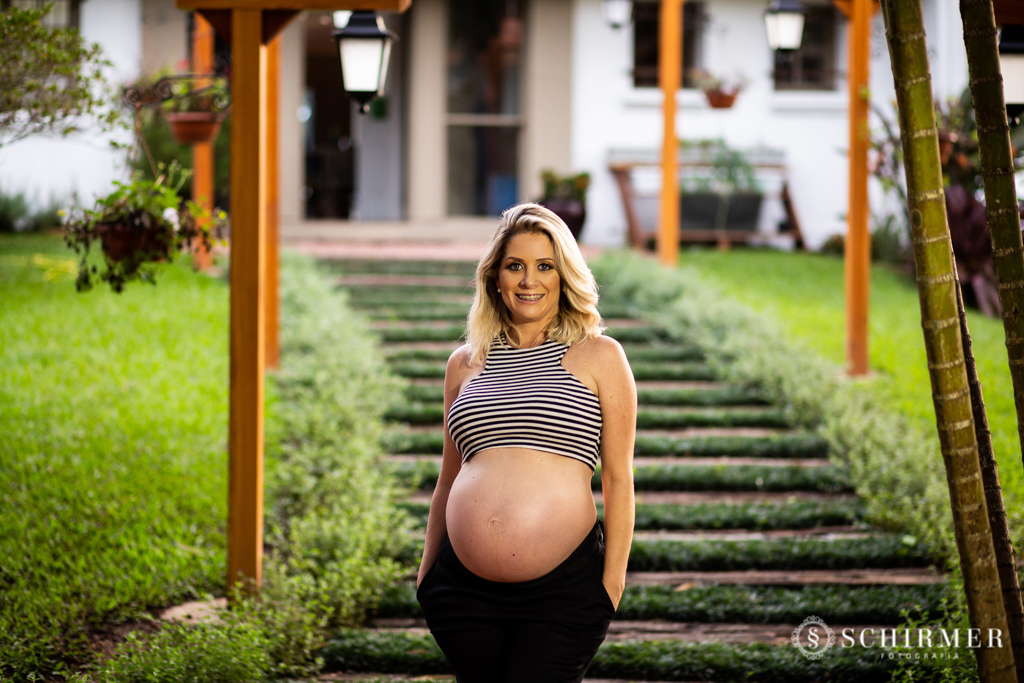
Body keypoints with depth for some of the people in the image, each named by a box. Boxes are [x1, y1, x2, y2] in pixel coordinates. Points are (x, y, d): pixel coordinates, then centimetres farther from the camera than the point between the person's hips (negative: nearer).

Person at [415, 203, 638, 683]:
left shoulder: (599, 357, 4)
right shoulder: (465, 363, 14)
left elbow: (618, 477, 2)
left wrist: (613, 578, -3)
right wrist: (426, 569, 21)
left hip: (564, 590, -3)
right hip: (465, 588, 3)